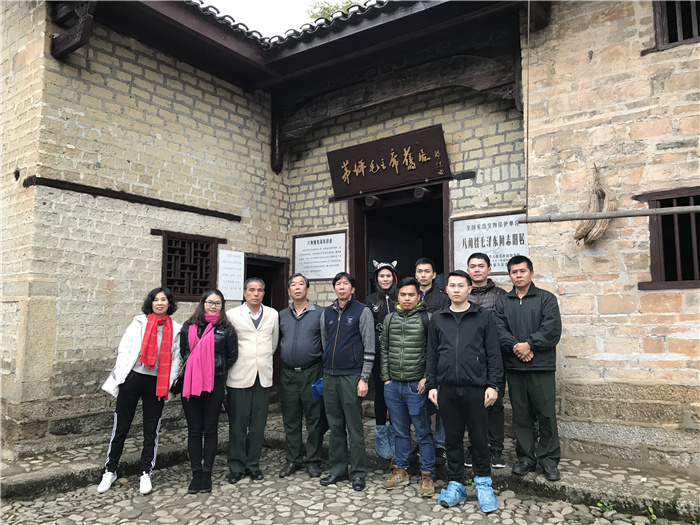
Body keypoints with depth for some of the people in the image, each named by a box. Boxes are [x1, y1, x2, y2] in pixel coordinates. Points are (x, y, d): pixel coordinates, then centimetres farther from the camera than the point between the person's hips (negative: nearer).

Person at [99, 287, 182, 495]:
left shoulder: (175, 329, 5)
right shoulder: (139, 322, 1)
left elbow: (175, 360, 8)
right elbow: (124, 349, -2)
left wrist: (168, 384, 1)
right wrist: (121, 377, -8)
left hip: (157, 383, 1)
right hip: (133, 378, -1)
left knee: (151, 430, 8)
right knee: (121, 427, 8)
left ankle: (145, 474, 21)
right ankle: (110, 471, 24)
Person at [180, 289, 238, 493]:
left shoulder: (227, 329, 0)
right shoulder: (188, 327, 6)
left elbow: (232, 356, 6)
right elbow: (183, 352, 14)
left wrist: (217, 371, 8)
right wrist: (195, 369, 9)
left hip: (215, 385, -2)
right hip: (191, 383, 2)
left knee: (210, 429, 6)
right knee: (194, 430, 8)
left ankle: (207, 473, 18)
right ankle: (196, 474, 18)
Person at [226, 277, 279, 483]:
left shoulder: (273, 315, 8)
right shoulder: (232, 315, -1)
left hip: (263, 376, 3)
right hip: (239, 376, -2)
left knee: (258, 424, 8)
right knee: (238, 424, 2)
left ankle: (253, 464, 21)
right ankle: (236, 467, 16)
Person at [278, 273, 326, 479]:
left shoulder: (319, 314, -1)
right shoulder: (282, 315, 10)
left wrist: (326, 371, -5)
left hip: (312, 373, -3)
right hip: (288, 374, 4)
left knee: (314, 418, 3)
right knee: (290, 419, 11)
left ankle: (313, 460, 17)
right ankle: (292, 460, 23)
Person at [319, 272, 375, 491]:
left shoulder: (362, 312, -3)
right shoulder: (326, 313, 12)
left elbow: (369, 348, -5)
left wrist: (364, 378, -10)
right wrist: (325, 372, 16)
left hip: (352, 377, -5)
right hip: (329, 377, 5)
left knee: (354, 427, 1)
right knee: (335, 426, 12)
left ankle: (358, 473, 13)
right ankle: (337, 469, 23)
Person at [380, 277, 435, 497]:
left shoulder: (427, 318, -6)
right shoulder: (390, 318, 9)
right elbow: (384, 350, 13)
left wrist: (427, 378, -11)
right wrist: (386, 378, 8)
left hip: (417, 386, -4)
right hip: (393, 385, 4)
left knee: (423, 432, 5)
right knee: (400, 431, 16)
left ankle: (427, 475, 17)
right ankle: (400, 471, 29)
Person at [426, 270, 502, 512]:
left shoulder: (483, 316, 3)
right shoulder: (438, 319, 10)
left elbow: (493, 354, 1)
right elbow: (432, 355, 11)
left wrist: (493, 384, -5)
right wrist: (431, 385, 6)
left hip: (476, 388, -2)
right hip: (447, 389, 2)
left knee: (479, 437, 6)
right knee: (452, 438, 11)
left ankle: (483, 483, 24)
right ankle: (455, 484, 24)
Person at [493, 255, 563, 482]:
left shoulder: (546, 299, 3)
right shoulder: (502, 301, 11)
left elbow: (552, 329, -8)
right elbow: (499, 329, -1)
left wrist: (529, 344, -16)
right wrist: (516, 347, -16)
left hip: (542, 366, -3)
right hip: (514, 367, 3)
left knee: (546, 414, 1)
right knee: (521, 414, 11)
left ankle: (549, 460, 15)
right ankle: (526, 457, 23)